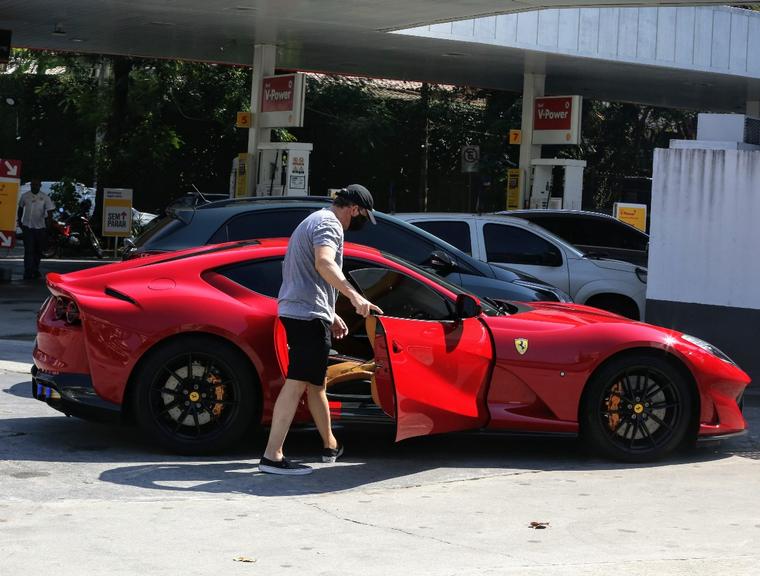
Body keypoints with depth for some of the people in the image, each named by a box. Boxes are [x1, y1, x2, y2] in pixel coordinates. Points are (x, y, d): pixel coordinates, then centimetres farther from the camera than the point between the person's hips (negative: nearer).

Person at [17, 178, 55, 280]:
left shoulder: (45, 197, -4)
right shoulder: (25, 196, 2)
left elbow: (50, 211, -5)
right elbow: (20, 208, 16)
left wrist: (48, 219, -22)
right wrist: (19, 221, 15)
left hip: (40, 227, 1)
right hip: (27, 227, -1)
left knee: (38, 251, 11)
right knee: (29, 250, -10)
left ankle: (35, 270, 28)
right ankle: (28, 272, -13)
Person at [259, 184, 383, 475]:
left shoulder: (314, 220, 26)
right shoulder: (330, 224, -8)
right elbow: (324, 263, -28)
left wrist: (331, 314, 33)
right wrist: (355, 296, -37)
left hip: (294, 310, 11)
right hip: (309, 313, -11)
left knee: (315, 382, 19)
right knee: (298, 382, -14)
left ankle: (331, 446, 32)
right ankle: (272, 456, -19)